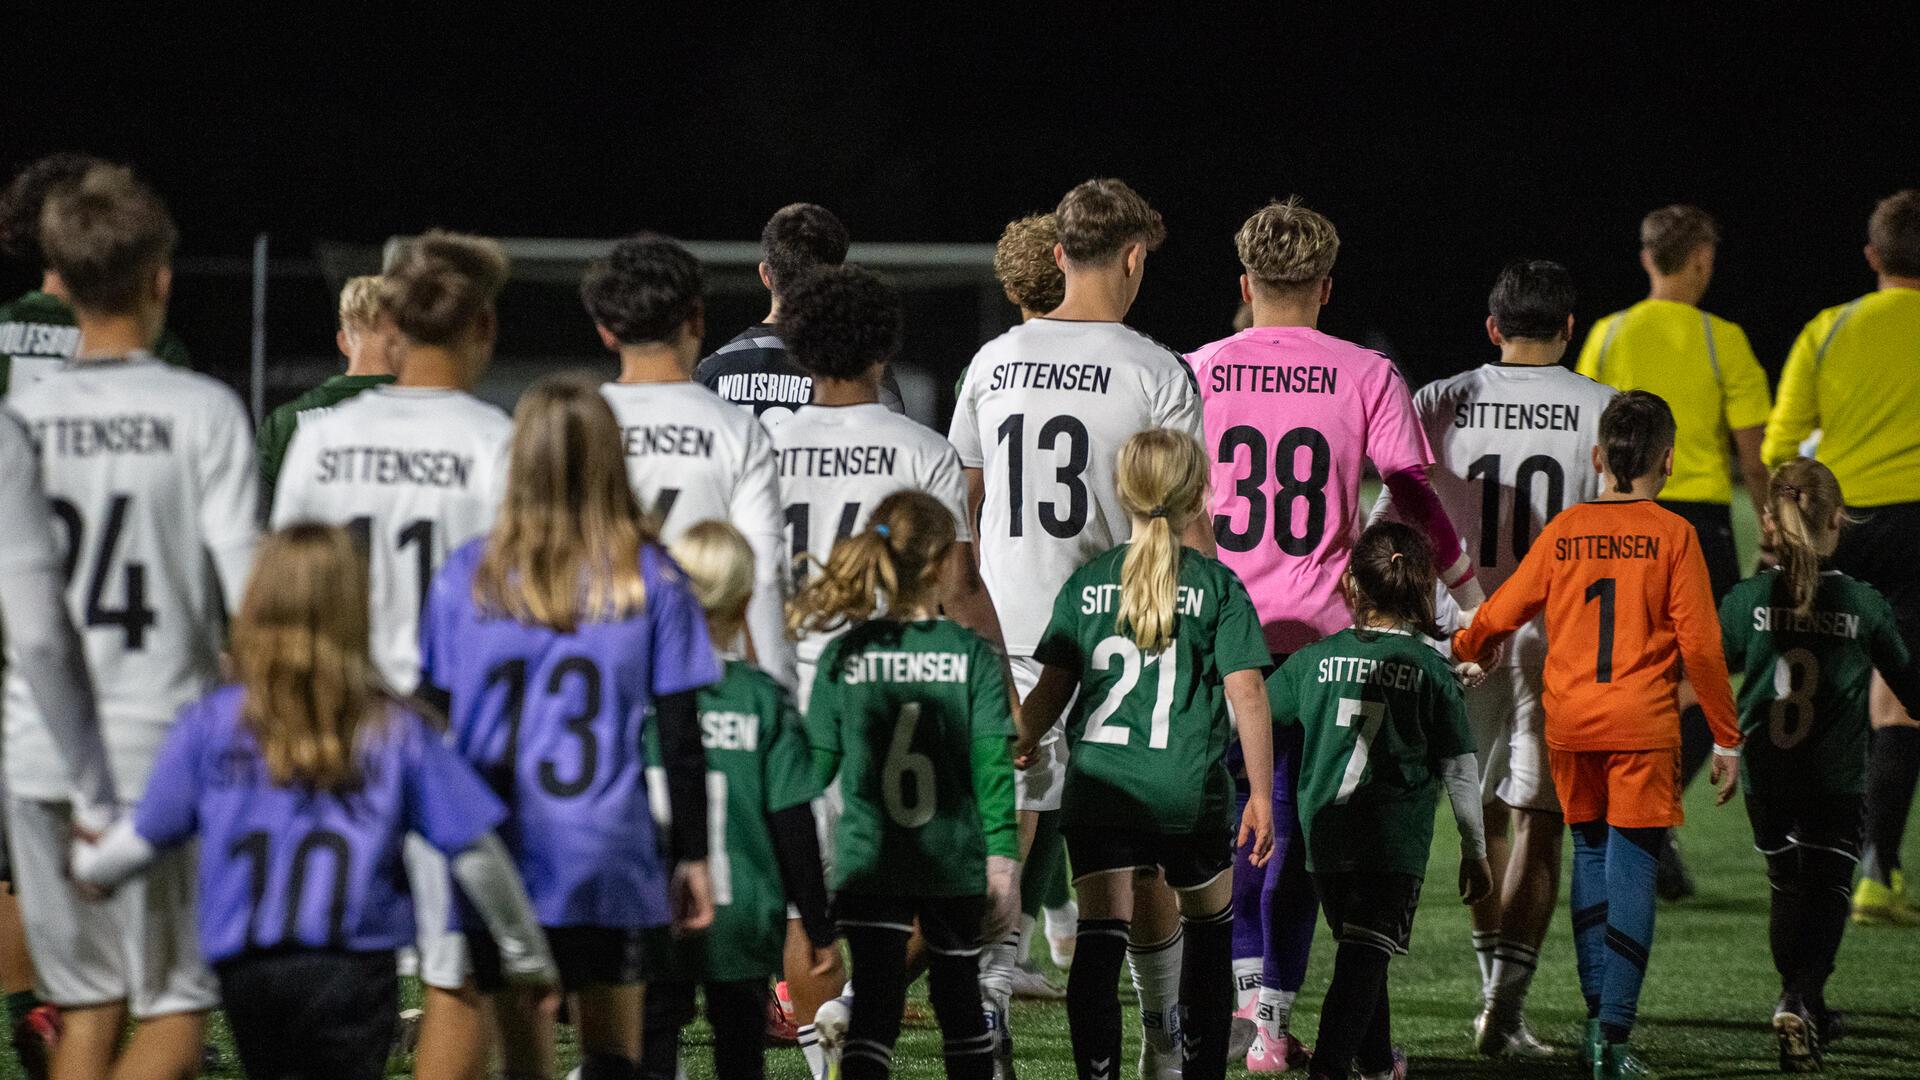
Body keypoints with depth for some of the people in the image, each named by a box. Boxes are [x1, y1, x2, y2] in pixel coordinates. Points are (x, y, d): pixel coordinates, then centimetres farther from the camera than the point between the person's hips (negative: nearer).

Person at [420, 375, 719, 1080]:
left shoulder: (467, 575, 1)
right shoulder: (652, 578, 0)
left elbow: (430, 717, 5)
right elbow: (680, 732, 1)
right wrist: (692, 856, 8)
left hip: (498, 856, 0)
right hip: (611, 857, 0)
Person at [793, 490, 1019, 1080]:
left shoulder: (843, 655, -3)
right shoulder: (972, 654, -5)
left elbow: (815, 762, 0)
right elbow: (993, 765, -8)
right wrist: (1003, 863, -5)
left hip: (867, 861, 0)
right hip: (955, 864, 0)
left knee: (874, 1001, -4)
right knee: (959, 1000, 16)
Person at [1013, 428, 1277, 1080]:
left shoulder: (1087, 584, 6)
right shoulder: (1217, 587, 0)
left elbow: (1051, 690, 8)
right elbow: (1246, 692, -5)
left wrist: (1012, 755, 24)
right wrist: (1261, 794, -1)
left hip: (1098, 787, 1)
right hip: (1190, 793, -1)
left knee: (1101, 935, -5)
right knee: (1209, 926, 19)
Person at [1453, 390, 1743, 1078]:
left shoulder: (1564, 531, 4)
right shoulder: (1672, 535, -4)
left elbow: (1499, 614, 10)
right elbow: (1700, 645, -6)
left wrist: (1459, 653, 32)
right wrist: (1726, 739, 2)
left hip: (1570, 724, 3)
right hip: (1643, 727, -3)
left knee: (1590, 853, 18)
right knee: (1632, 869, -3)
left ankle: (1597, 1012, 12)